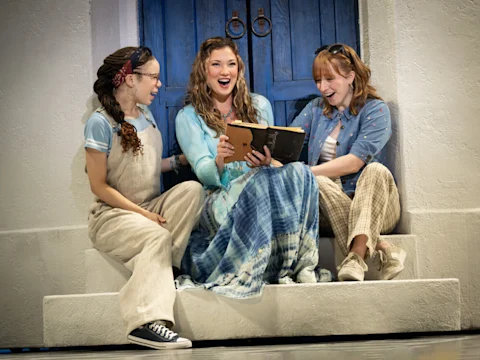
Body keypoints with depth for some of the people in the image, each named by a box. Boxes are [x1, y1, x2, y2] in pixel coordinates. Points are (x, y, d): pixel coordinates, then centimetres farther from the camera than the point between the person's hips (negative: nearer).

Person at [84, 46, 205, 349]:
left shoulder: (146, 115, 12)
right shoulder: (101, 122, -11)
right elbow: (99, 185, -12)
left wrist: (182, 159, 5)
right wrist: (143, 214, -18)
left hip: (152, 207, 7)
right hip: (112, 214, -7)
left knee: (192, 189, -20)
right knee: (157, 236, -35)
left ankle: (157, 271, -25)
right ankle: (148, 321, -43)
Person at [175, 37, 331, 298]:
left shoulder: (259, 106, 18)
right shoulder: (188, 117, 8)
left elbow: (274, 158, 12)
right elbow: (205, 174, -4)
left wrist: (267, 162, -15)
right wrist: (219, 161, -30)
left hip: (262, 192, 3)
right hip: (220, 202, -3)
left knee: (298, 172, -31)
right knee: (262, 180, -36)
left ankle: (297, 263, -32)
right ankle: (279, 267, -35)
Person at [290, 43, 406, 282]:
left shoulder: (375, 110, -2)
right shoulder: (315, 109, 15)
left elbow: (354, 161, -16)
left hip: (372, 204, -3)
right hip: (330, 204, 3)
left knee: (376, 170, -33)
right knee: (318, 183, -30)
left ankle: (356, 257, -51)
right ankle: (381, 250, -40)